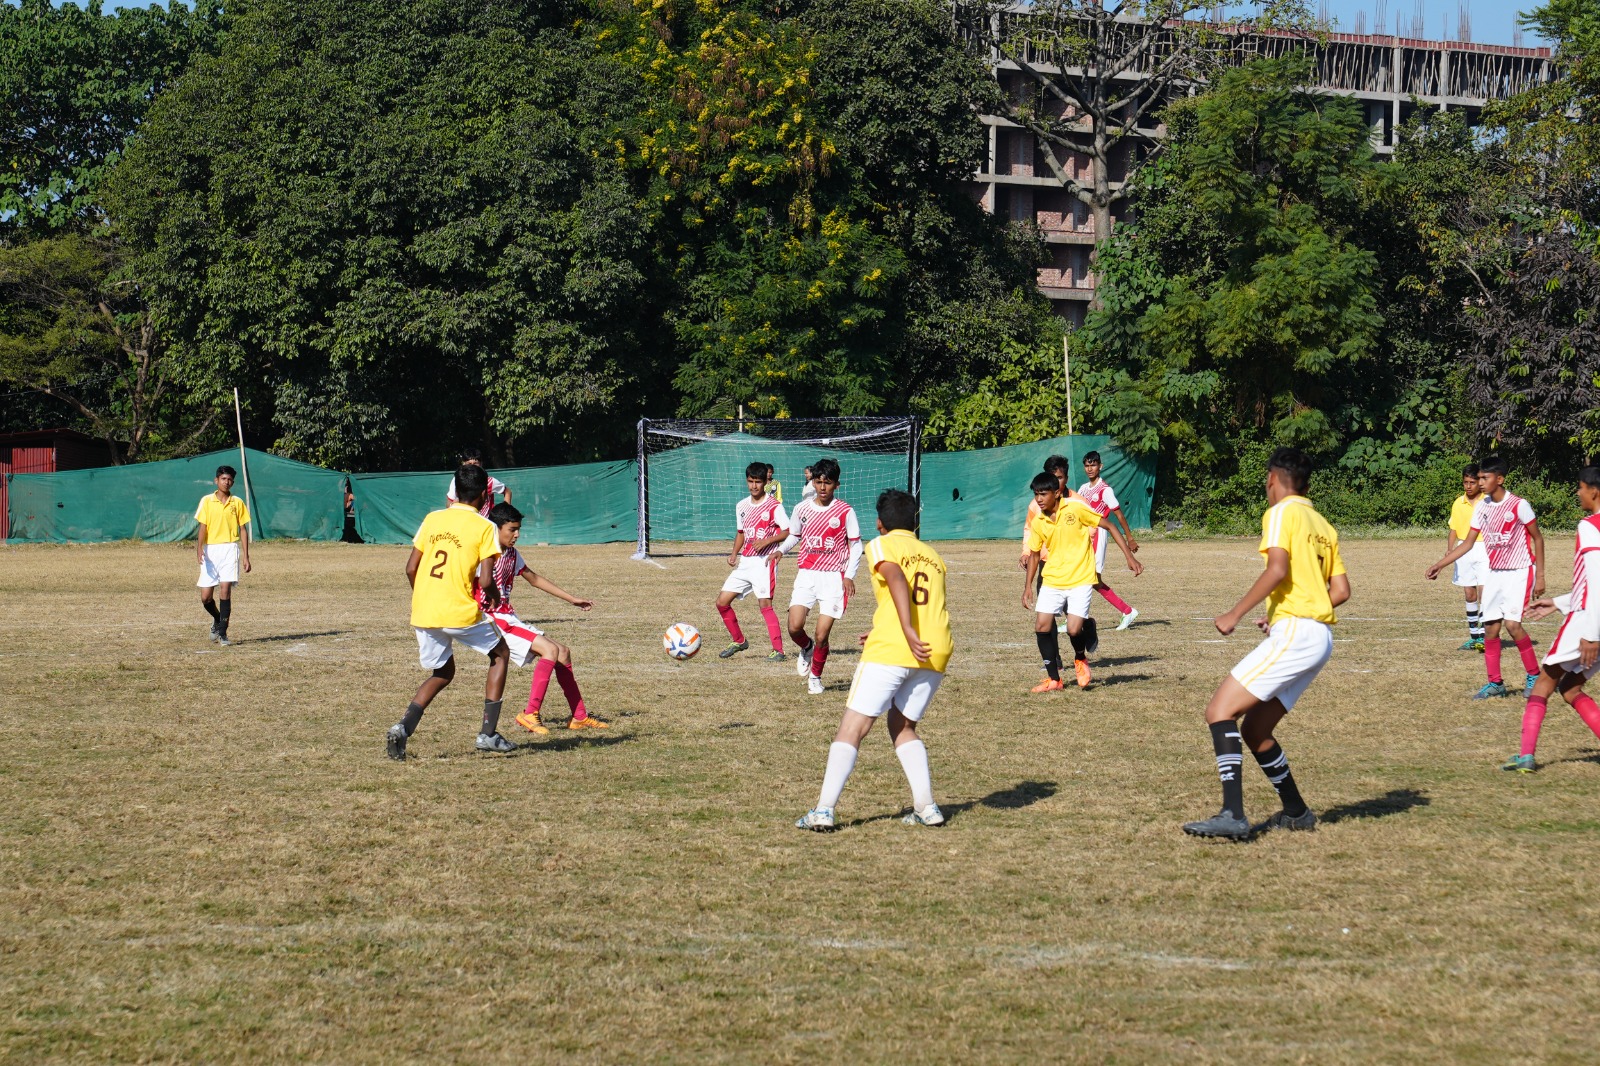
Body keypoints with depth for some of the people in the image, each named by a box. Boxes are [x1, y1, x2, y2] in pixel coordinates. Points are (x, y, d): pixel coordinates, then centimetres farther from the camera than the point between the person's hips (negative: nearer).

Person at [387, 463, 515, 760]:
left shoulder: (432, 519, 9)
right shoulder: (484, 527, -5)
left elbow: (410, 569, 9)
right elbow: (485, 580, -12)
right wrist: (495, 597, 10)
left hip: (423, 613, 5)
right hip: (461, 613, -5)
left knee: (442, 673, 25)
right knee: (500, 654, 20)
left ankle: (403, 727, 1)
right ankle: (488, 733, 12)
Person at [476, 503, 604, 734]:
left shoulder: (512, 554, 11)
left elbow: (535, 579, 24)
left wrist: (572, 599, 28)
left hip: (509, 619, 9)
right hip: (492, 620, -9)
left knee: (562, 652, 9)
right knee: (550, 649, -21)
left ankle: (580, 716, 16)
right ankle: (530, 714, -17)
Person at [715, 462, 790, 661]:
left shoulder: (774, 506, -7)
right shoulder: (741, 506, 12)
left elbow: (789, 532, -9)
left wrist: (767, 541, -20)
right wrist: (734, 554, 9)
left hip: (765, 561, -7)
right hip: (744, 562, 7)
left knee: (765, 604, -15)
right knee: (722, 602, 3)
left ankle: (778, 650, -9)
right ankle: (738, 641, 20)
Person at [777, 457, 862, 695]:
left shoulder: (845, 511, -2)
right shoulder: (802, 509, 6)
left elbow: (856, 545, 3)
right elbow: (793, 536, 21)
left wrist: (849, 576, -9)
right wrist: (780, 550, -1)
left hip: (833, 577, -2)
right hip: (806, 575, 2)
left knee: (821, 635, -7)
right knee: (794, 627, -15)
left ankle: (815, 677, 18)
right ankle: (806, 649, 21)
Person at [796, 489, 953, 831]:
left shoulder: (881, 546, 7)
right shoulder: (933, 556, 24)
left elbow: (897, 579, -14)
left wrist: (908, 632, -25)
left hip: (891, 649, -5)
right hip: (937, 650, 5)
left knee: (853, 726, -3)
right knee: (903, 726, 21)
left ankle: (823, 810, -10)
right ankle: (926, 806, 8)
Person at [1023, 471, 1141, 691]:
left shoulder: (1075, 508, -12)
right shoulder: (1038, 523, 1)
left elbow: (1109, 526, -4)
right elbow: (1034, 555, 15)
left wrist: (1129, 557, -7)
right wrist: (1028, 586, 10)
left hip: (1080, 579, -4)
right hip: (1052, 580, 4)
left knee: (1073, 630, -15)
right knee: (1042, 627, -6)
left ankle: (1080, 659, 20)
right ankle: (1054, 679, 8)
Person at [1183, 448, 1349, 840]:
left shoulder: (1281, 513, -3)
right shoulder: (1323, 525, 21)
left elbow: (1278, 569, -19)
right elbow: (1341, 590, 19)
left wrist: (1236, 614, -16)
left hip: (1294, 633, -9)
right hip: (1320, 637, 9)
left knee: (1220, 710, -13)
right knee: (1254, 729, 16)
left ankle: (1232, 815, -24)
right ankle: (1295, 812, 19)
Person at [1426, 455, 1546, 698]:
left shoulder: (1519, 505, -14)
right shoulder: (1482, 507, 4)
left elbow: (1538, 538, -6)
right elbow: (1468, 543, 9)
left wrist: (1540, 576, -9)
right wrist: (1440, 565, 2)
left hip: (1519, 572, -6)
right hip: (1494, 573, 6)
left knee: (1512, 624, -17)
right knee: (1490, 628, 2)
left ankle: (1534, 676, -1)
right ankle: (1495, 683, 12)